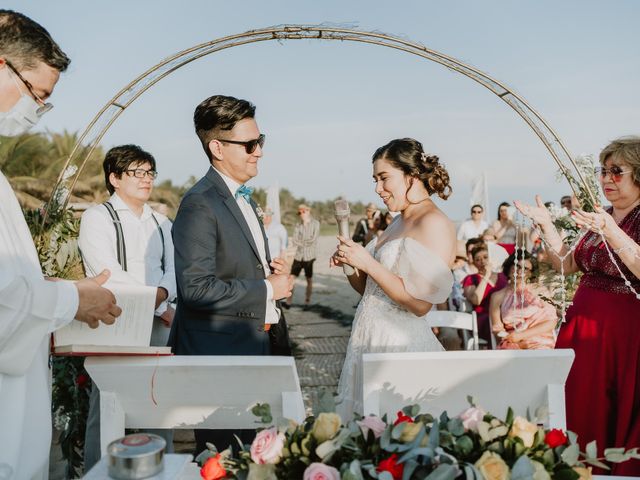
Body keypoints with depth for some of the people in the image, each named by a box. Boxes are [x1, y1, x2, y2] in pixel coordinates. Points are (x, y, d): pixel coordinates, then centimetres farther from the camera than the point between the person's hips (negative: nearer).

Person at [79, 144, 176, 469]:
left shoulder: (161, 223, 17)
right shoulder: (98, 218, -3)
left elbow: (172, 271, 9)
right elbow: (109, 275, -12)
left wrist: (160, 295, -13)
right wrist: (159, 306, -10)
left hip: (158, 325, 6)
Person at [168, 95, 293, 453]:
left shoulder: (244, 198, 13)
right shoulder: (200, 204, -19)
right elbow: (196, 288, -27)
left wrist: (272, 270, 4)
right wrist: (267, 289, -19)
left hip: (253, 346, 9)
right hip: (218, 352, -9)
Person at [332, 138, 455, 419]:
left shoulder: (434, 223, -14)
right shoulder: (398, 223, 12)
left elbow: (421, 303, -20)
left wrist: (367, 263, -18)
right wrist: (349, 265, -2)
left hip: (401, 345, -8)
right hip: (370, 339, 8)